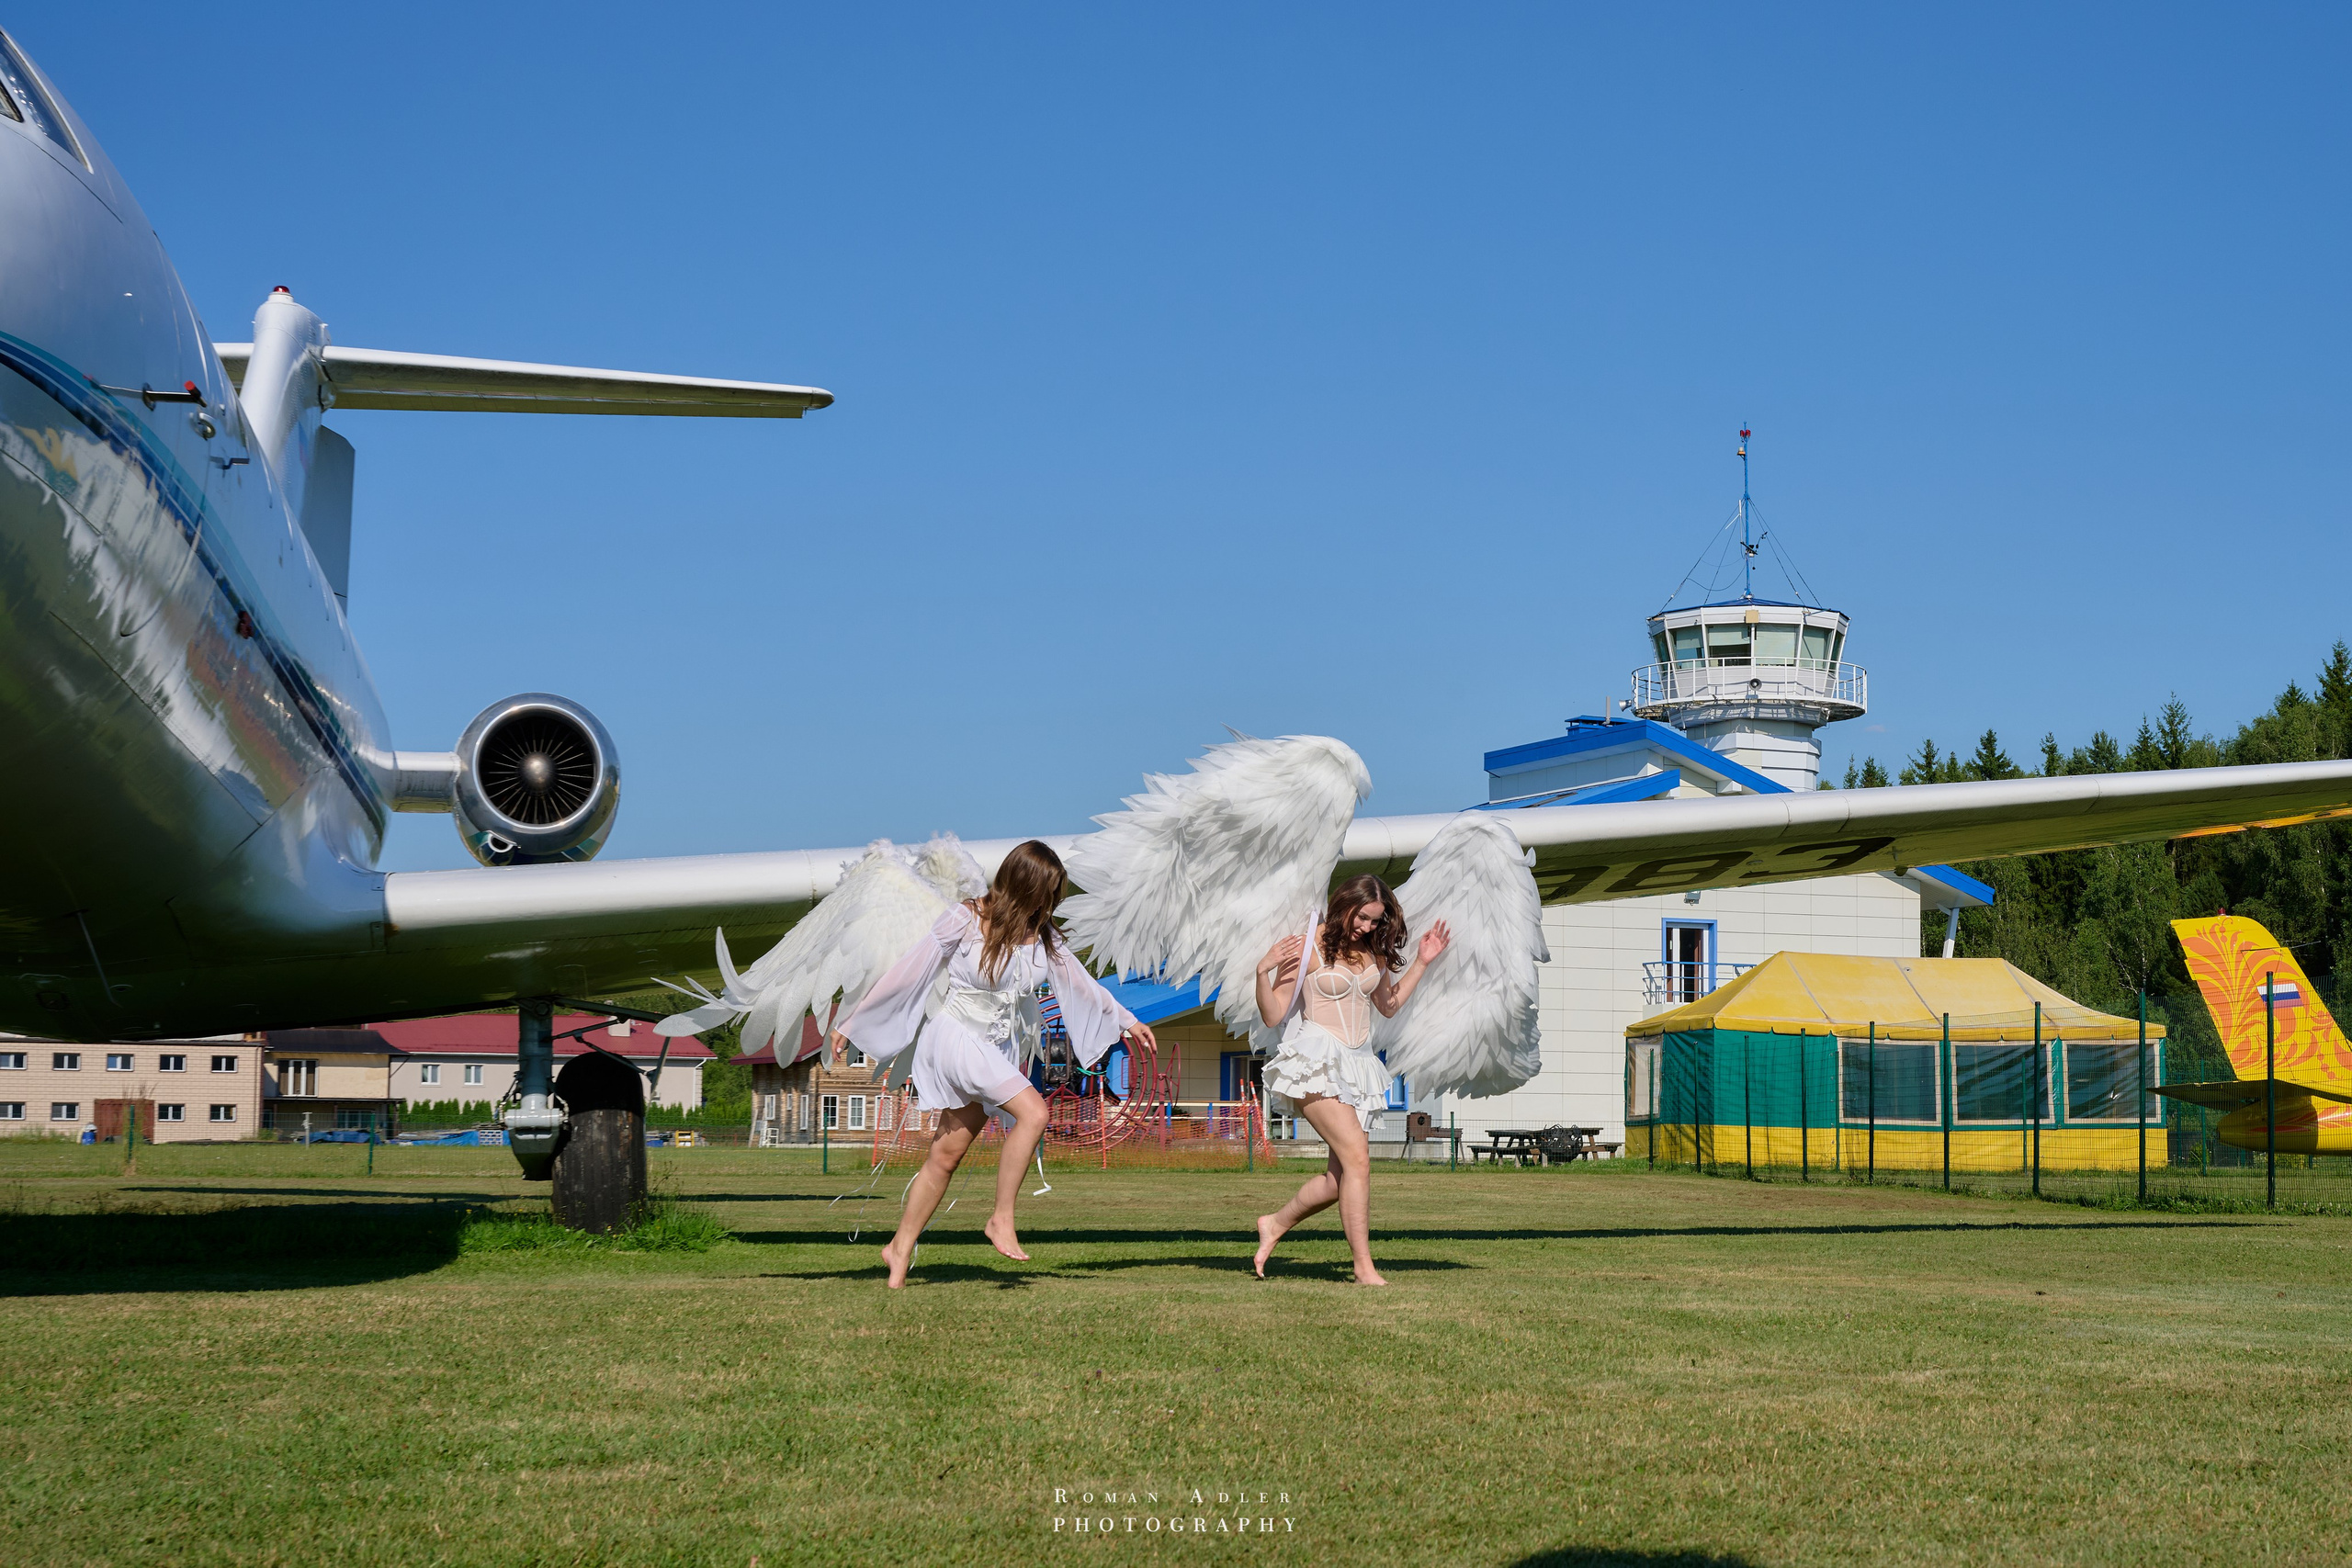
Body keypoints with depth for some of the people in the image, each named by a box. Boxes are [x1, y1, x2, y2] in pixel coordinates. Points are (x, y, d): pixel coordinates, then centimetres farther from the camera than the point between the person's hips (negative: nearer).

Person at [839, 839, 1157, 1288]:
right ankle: (1002, 1219, -17)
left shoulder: (1040, 935, 5)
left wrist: (1125, 1021, 24)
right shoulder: (965, 919, -11)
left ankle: (900, 1248, 18)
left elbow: (1078, 979, 18)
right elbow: (911, 970, -6)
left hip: (996, 1049, 6)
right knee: (1033, 1112, -23)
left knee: (947, 1155, 7)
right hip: (957, 1039, -6)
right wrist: (852, 1023, -2)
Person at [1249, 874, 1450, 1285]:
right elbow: (1273, 1016, -6)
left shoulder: (1373, 951, 11)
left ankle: (1275, 1224, 28)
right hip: (1317, 1063, -7)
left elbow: (1389, 1005, 25)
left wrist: (1422, 962, 18)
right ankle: (1364, 1267, -19)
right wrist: (1263, 971, -22)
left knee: (1340, 1180, 4)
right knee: (1357, 1157, -21)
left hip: (1358, 1065, 7)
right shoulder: (1307, 948, -7)